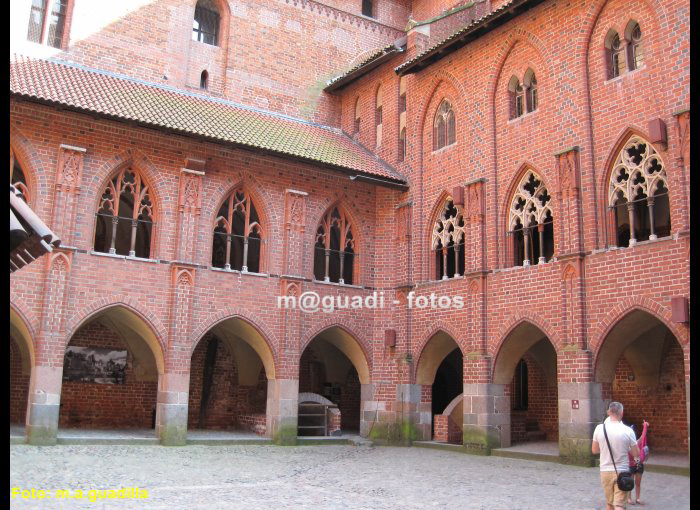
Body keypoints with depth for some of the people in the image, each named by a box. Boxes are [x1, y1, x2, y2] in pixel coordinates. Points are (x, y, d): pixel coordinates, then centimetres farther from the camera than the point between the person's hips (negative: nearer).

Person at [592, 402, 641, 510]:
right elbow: (636, 454, -4)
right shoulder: (628, 431, -12)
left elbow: (594, 450, 6)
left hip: (605, 471, 3)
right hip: (622, 472, -3)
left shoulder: (599, 428, -6)